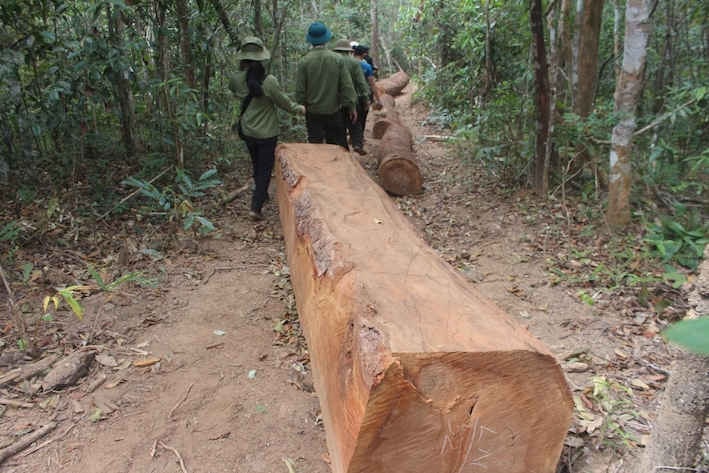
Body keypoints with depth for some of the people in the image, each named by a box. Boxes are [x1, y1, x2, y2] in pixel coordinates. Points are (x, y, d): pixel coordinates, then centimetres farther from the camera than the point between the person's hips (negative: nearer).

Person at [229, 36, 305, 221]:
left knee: (257, 165, 24)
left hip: (247, 131, 4)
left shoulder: (236, 79, -11)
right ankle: (256, 207, -1)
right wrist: (299, 108, 9)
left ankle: (261, 194, 42)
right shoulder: (269, 81, -22)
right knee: (265, 169, 6)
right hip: (267, 133, -4)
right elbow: (285, 103, -8)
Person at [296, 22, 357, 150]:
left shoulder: (304, 61, -8)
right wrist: (351, 106, 4)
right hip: (334, 111, 1)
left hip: (313, 112, 0)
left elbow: (300, 90, -5)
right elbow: (346, 86, -5)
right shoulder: (337, 59, -6)